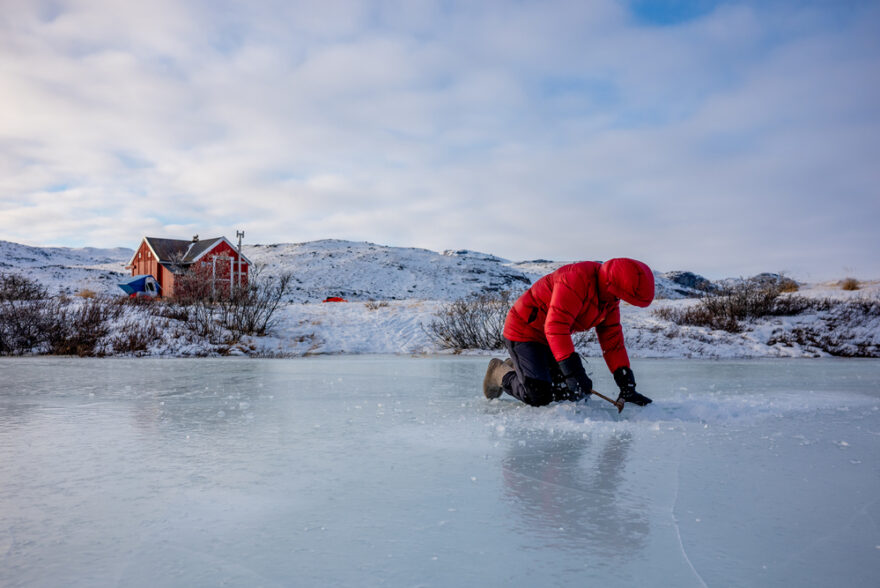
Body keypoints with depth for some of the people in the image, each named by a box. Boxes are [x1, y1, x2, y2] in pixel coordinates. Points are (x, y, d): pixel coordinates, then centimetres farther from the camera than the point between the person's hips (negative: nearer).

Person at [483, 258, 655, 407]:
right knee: (539, 396, -21)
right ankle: (502, 374, 8)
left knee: (577, 394, 6)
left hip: (552, 339, 9)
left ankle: (518, 367, 21)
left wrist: (627, 385, -4)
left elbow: (612, 341, 3)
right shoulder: (577, 279, -29)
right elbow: (555, 327, -36)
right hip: (524, 331, -9)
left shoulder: (610, 297, 0)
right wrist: (573, 371, -39)